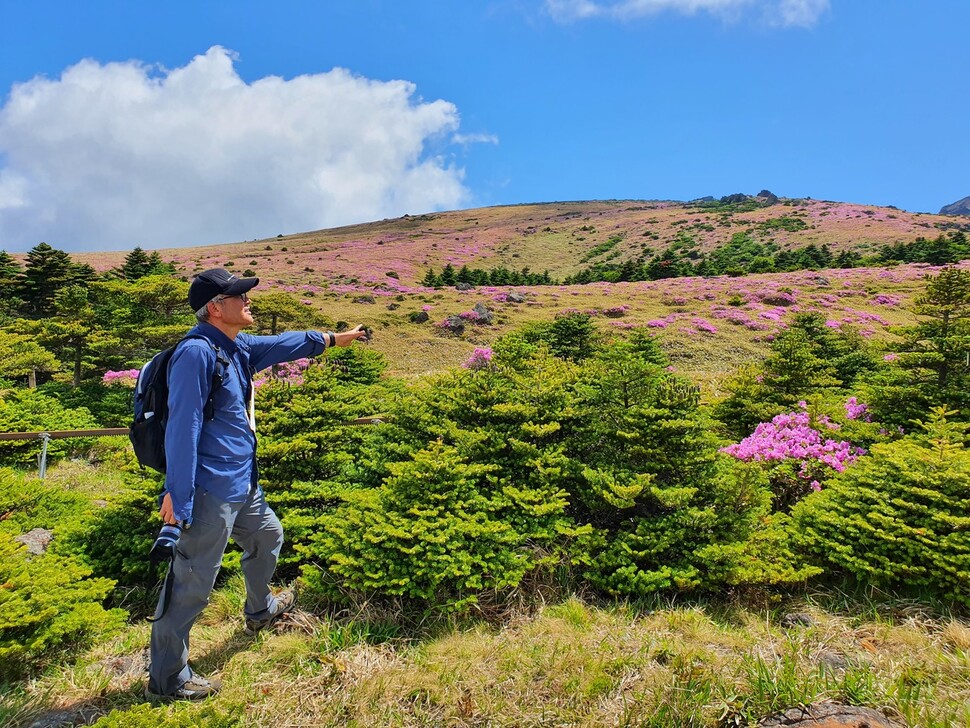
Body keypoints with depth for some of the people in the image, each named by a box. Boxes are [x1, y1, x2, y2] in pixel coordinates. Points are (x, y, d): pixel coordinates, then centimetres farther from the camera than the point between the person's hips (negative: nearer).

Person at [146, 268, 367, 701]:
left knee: (267, 538, 29)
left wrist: (333, 338, 35)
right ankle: (166, 680, 17)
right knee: (192, 583, 0)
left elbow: (282, 345, 26)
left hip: (242, 484, 10)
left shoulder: (237, 347, 9)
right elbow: (183, 426, -23)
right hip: (211, 490, -10)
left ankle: (259, 612, 54)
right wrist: (177, 493, -24)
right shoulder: (197, 352, -20)